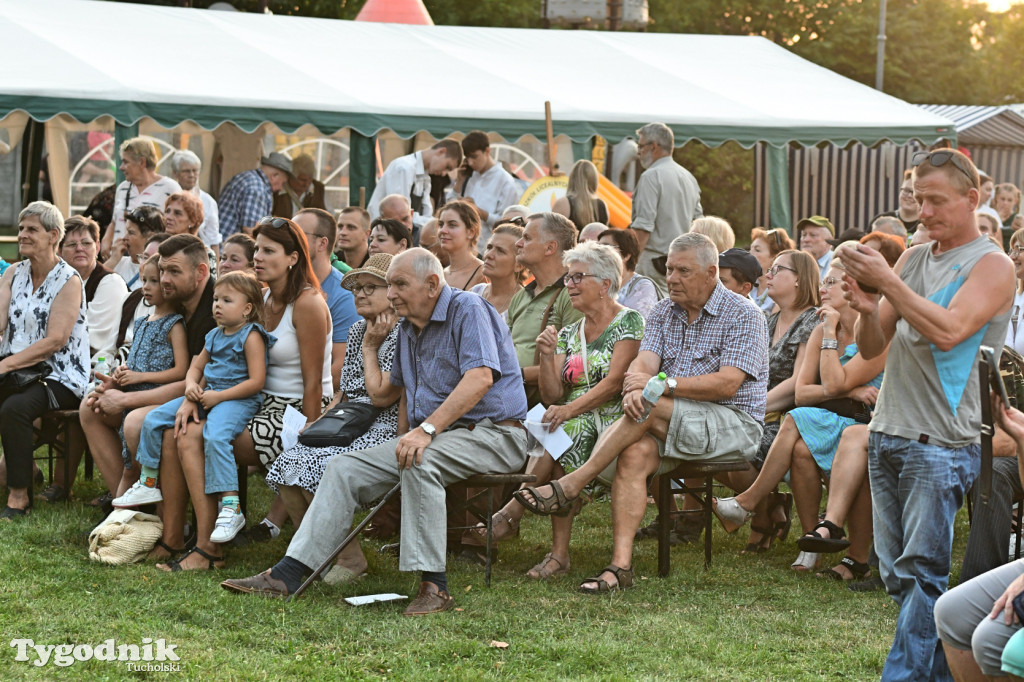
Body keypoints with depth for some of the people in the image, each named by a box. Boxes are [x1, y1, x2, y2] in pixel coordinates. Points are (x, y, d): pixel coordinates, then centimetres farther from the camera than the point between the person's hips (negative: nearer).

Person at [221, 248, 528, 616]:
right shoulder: (408, 327, 16)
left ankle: (434, 585, -34)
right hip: (434, 435, 9)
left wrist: (428, 429, -32)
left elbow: (481, 378, -26)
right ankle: (287, 574, -9)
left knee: (419, 463, -38)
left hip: (492, 432, -9)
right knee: (345, 468, -5)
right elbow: (400, 386, 31)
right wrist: (410, 436, 14)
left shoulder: (467, 310, -12)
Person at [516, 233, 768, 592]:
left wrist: (661, 384, -23)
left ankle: (570, 485, -25)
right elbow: (644, 363, -2)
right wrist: (632, 388, -28)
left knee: (648, 404, -31)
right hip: (672, 427, 5)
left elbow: (727, 384, -17)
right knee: (635, 452, -29)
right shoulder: (663, 313, 14)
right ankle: (621, 564, -37)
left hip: (734, 425, -5)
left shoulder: (743, 316, -4)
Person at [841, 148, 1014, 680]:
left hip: (941, 442, -7)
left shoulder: (992, 266, -4)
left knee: (923, 572, -8)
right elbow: (872, 348, 13)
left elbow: (948, 332, -20)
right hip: (887, 434, 7)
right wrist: (867, 310, -7)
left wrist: (887, 281, -18)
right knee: (897, 573, 8)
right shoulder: (913, 260, 16)